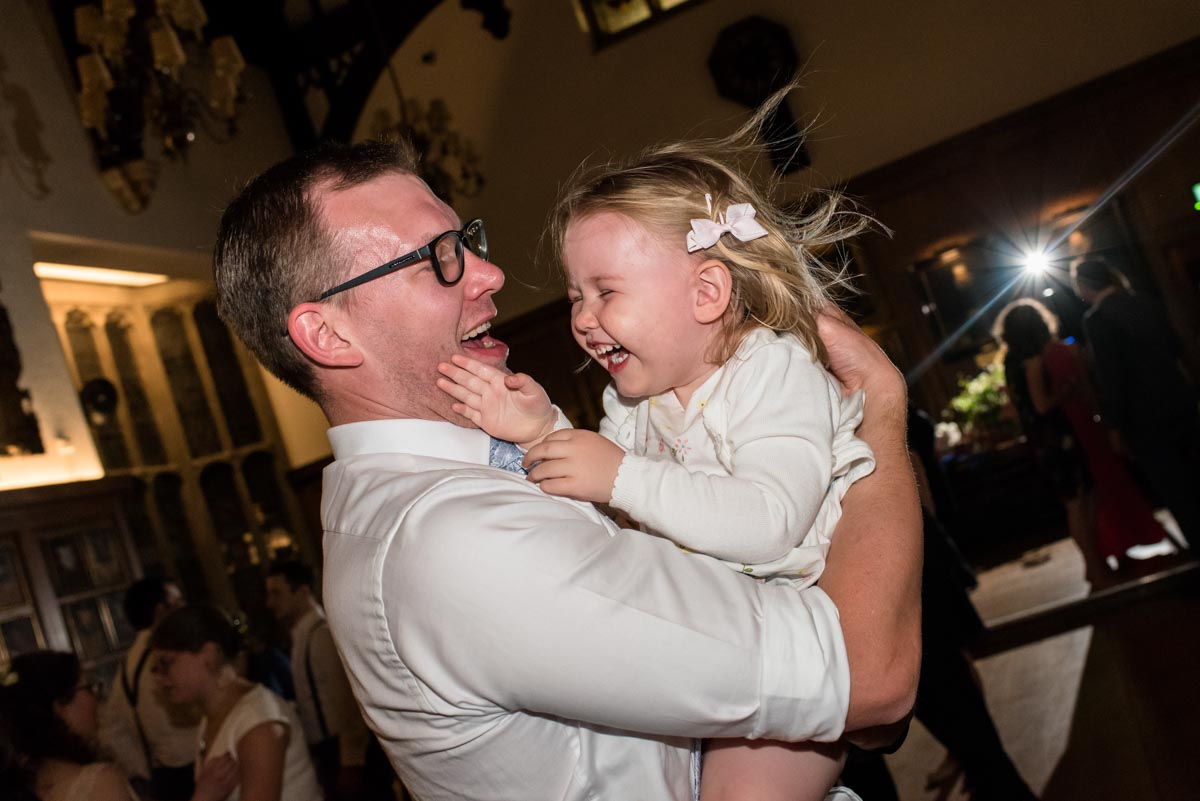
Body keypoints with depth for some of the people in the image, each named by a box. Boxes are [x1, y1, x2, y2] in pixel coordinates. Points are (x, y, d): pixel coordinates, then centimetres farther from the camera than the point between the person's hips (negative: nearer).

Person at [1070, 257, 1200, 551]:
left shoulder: (1096, 318, -16)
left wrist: (1114, 426, -10)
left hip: (1146, 416, -7)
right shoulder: (1142, 302, 6)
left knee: (1175, 490, 4)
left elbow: (1108, 376, -17)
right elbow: (1175, 347, 15)